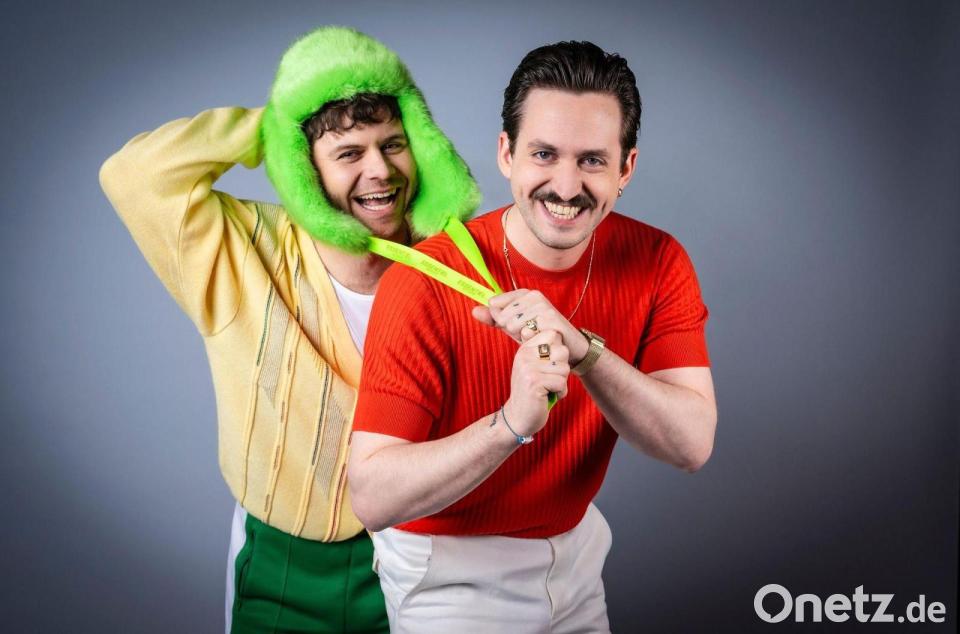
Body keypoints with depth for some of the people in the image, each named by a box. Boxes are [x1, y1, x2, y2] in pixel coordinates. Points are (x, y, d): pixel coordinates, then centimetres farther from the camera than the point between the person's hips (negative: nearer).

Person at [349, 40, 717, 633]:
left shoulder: (656, 261, -13)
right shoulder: (425, 283, -26)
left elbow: (693, 444, -22)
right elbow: (372, 499, -29)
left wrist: (581, 350, -38)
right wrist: (511, 422, -44)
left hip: (574, 549, 5)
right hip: (448, 569, -4)